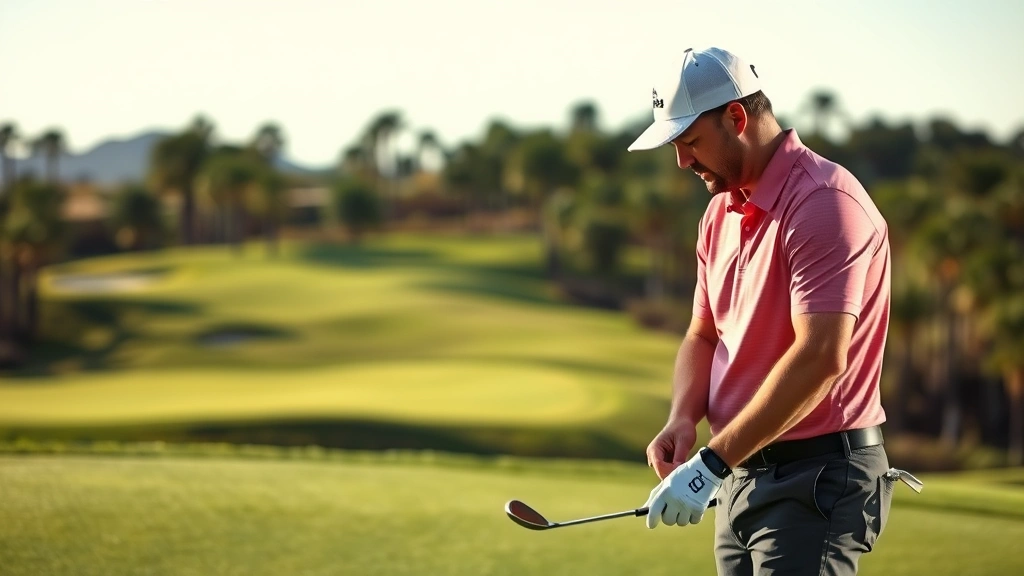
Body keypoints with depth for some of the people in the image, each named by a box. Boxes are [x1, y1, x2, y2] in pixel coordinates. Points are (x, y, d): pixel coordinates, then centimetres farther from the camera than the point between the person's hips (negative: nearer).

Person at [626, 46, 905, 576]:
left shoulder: (824, 203, -16)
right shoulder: (720, 214, 13)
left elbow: (820, 358, -25)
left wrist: (713, 462, -25)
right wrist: (682, 419, -3)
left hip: (817, 477, -9)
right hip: (742, 475, 9)